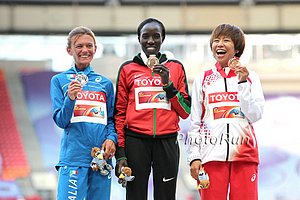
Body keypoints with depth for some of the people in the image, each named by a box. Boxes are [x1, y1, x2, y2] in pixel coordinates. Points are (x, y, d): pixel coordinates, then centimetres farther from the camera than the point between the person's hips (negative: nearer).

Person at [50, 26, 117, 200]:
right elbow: (61, 121, 1)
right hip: (73, 155, -3)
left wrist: (112, 138, -3)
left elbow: (111, 119, 17)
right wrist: (70, 98, -17)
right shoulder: (59, 80, 8)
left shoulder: (105, 83, 15)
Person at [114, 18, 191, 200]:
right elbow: (119, 113, 9)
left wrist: (168, 83, -6)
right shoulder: (127, 69, 10)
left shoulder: (176, 67, 11)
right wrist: (120, 153, 1)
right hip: (136, 142, 0)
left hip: (167, 142, 0)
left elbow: (185, 112, 8)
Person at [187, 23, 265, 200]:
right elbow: (195, 122, 11)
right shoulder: (202, 80, 11)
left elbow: (255, 115, -2)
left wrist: (242, 82, -9)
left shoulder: (251, 77, 9)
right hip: (212, 155, 0)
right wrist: (194, 157, 2)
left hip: (244, 154, 0)